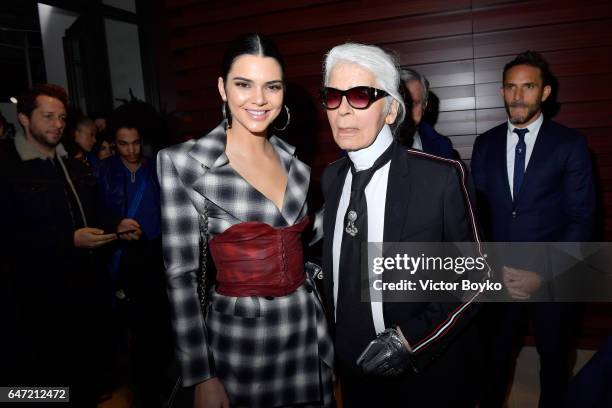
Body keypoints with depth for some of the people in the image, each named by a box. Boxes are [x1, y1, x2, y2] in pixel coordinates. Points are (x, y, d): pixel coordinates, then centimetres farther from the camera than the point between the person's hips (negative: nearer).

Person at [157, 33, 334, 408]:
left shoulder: (294, 163, 2)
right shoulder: (183, 162, -13)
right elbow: (181, 274, -11)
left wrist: (322, 329, 14)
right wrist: (202, 376, -10)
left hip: (306, 330, 5)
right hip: (239, 337, -4)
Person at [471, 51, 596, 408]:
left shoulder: (570, 144, -6)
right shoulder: (486, 143, 2)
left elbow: (581, 220, -8)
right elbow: (478, 210, 1)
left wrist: (544, 274, -16)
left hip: (551, 279, -1)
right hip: (499, 276, 2)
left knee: (554, 359, 20)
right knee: (496, 356, 14)